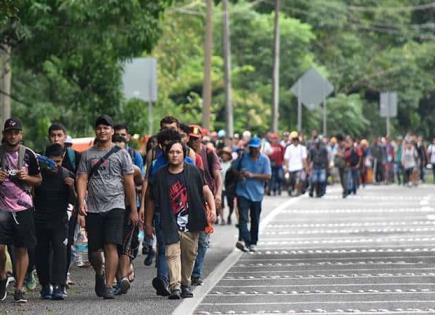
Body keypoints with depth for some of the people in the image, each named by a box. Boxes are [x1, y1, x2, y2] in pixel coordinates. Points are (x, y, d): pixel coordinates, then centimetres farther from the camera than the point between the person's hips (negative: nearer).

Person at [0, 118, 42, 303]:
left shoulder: (28, 155, 3)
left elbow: (39, 180, 10)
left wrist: (26, 177, -10)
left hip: (23, 206, 0)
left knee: (22, 249, -1)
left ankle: (19, 289, 5)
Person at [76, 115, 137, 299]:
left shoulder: (121, 154, 6)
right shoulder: (87, 155, 11)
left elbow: (129, 182, 6)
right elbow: (82, 179, 4)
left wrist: (133, 210, 3)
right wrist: (81, 200, -14)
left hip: (115, 206, -2)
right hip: (93, 208, 2)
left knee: (111, 246, -14)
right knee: (94, 250, 5)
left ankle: (109, 285, -13)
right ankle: (99, 274, 34)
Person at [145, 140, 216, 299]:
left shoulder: (193, 172, 2)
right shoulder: (161, 175, 2)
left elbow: (206, 191, 4)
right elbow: (152, 201, 9)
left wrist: (212, 209, -11)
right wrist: (148, 222, 11)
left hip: (191, 222, 1)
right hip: (170, 223, -1)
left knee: (189, 254, 9)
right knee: (172, 253, -13)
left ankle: (185, 284, 26)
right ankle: (175, 286, -20)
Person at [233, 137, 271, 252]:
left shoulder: (264, 159, -2)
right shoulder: (243, 157, 3)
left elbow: (268, 176, -9)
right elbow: (234, 168, 15)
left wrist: (252, 175, -18)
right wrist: (239, 174, -8)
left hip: (257, 194, 1)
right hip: (243, 192, -1)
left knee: (255, 220, 11)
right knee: (243, 217, -16)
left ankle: (252, 243, 23)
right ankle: (243, 240, -29)